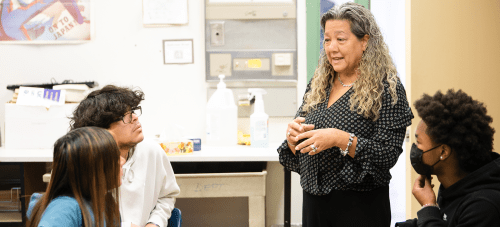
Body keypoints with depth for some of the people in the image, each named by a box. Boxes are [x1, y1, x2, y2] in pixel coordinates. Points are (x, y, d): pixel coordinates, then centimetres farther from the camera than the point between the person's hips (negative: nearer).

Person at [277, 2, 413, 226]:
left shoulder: (387, 88, -9)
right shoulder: (317, 85, 9)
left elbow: (387, 156, -16)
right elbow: (295, 156, 12)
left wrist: (340, 139, -26)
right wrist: (293, 136, -10)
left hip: (360, 207, -5)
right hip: (314, 200, 5)